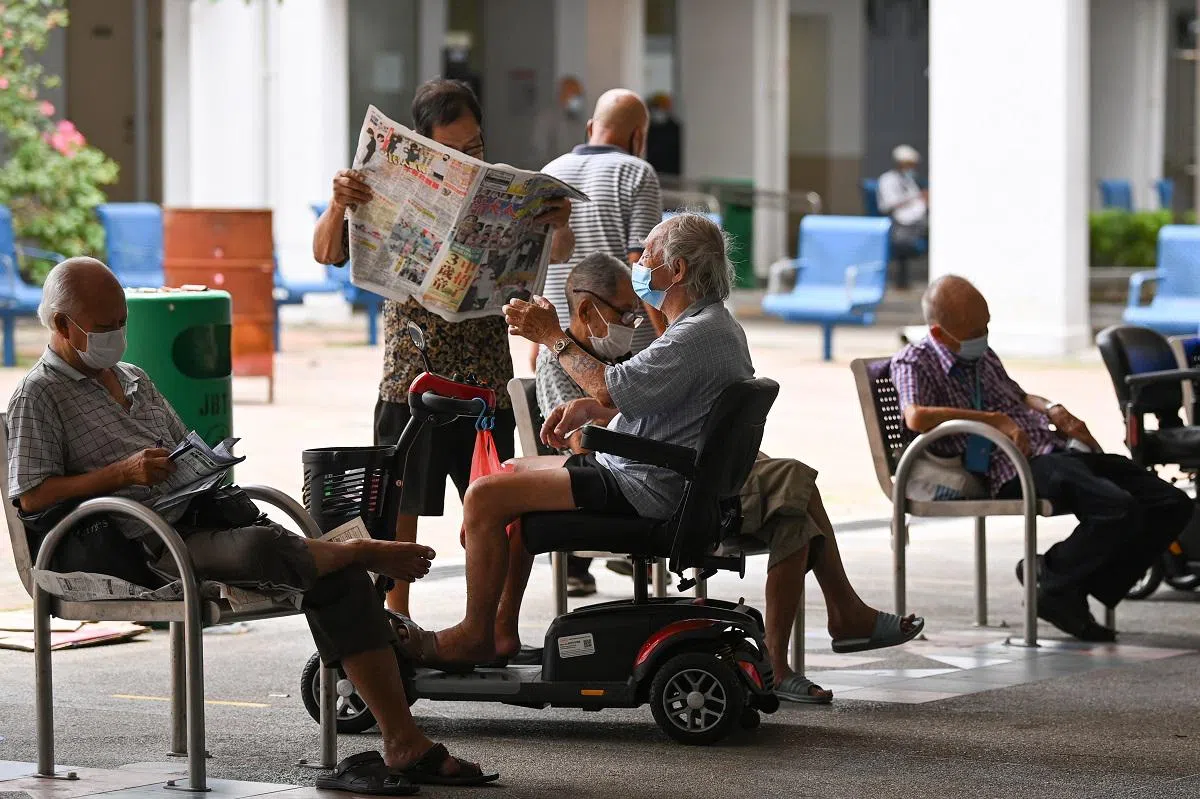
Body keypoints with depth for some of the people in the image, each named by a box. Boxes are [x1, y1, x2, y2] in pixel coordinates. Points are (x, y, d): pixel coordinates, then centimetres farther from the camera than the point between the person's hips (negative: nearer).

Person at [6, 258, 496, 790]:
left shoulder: (132, 379, 27)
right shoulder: (39, 396, 3)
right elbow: (31, 496, -8)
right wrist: (123, 473, -15)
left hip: (202, 511, 8)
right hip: (145, 542, -8)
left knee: (336, 577, -12)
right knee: (259, 550, -39)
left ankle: (404, 743, -14)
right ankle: (367, 552, -11)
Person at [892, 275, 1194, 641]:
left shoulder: (983, 355, 23)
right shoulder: (914, 362, -2)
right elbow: (916, 417, -22)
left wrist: (1051, 409, 16)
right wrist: (996, 420, -17)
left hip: (1055, 450, 9)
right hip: (1015, 472, -9)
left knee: (1172, 503, -4)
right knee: (1118, 507, -32)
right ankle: (1053, 579, -4)